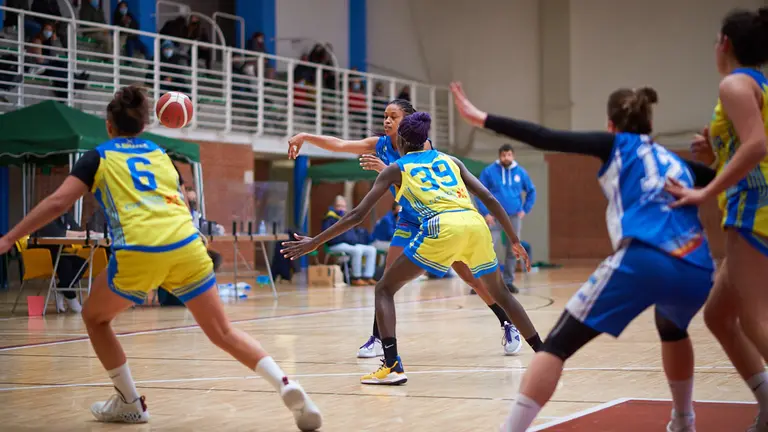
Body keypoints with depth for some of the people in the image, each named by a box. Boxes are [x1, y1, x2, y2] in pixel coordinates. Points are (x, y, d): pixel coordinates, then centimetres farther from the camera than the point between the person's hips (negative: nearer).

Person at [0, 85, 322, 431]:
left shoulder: (97, 157, 16)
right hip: (187, 247, 3)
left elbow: (58, 202, 6)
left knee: (94, 317, 23)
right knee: (223, 332, 10)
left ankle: (130, 403, 22)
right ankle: (285, 385, -11)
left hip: (138, 253, -3)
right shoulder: (161, 154, 26)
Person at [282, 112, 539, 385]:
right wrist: (515, 241, 26)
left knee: (385, 288, 11)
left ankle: (392, 366, -5)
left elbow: (358, 215, 16)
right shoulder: (450, 160, 29)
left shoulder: (396, 169, 20)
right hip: (475, 224, 4)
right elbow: (489, 199, 20)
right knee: (499, 292, 25)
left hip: (441, 227, -4)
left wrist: (315, 242, 23)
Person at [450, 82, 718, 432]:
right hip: (696, 271, 6)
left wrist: (482, 119, 9)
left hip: (643, 261, -5)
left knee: (557, 345, -4)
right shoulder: (678, 163, 30)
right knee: (672, 328, 40)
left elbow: (547, 139, 9)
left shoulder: (618, 146, 18)